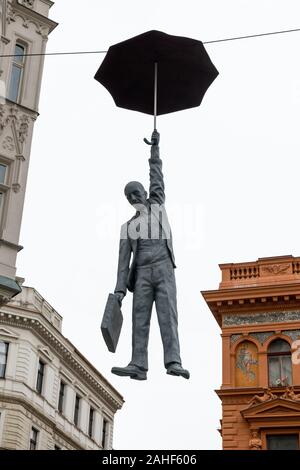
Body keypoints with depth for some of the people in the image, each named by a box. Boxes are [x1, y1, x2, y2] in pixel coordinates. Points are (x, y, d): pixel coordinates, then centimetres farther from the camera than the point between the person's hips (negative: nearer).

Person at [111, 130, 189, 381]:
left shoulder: (157, 206, 23)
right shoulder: (128, 226, 21)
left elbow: (157, 178, 16)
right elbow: (124, 260, 12)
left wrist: (155, 147, 16)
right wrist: (120, 289, 2)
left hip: (163, 268, -2)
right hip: (142, 273, 2)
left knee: (168, 315, -16)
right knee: (140, 318, -10)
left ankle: (173, 363, -29)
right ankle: (138, 366, -18)